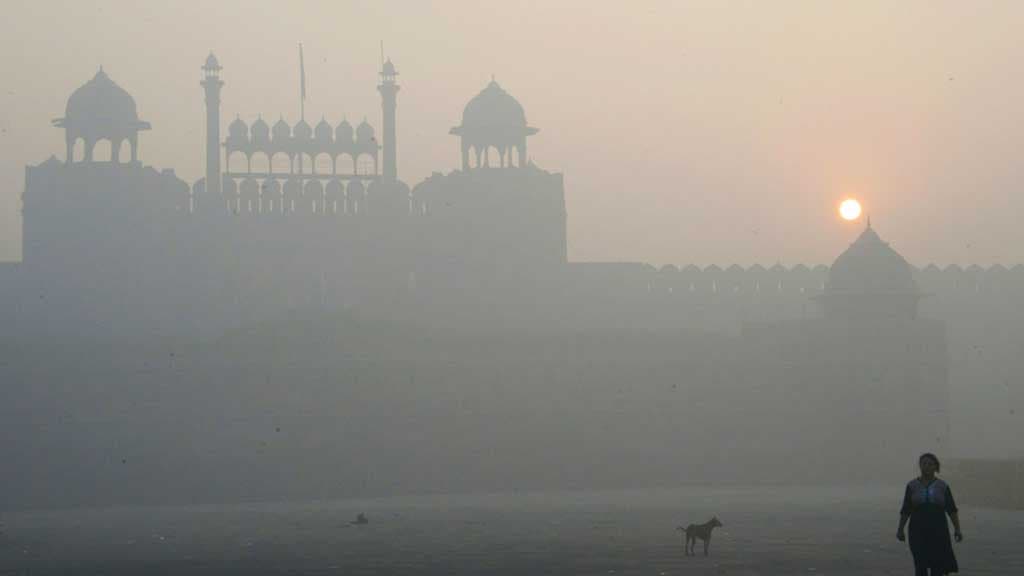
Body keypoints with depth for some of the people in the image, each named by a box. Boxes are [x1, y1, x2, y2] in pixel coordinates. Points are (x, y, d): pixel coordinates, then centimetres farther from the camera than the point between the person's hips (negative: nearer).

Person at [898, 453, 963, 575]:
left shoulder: (943, 486, 2)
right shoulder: (912, 486, 2)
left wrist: (957, 530, -9)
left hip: (938, 530, 0)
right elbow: (905, 510, 3)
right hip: (919, 530, 0)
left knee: (938, 564, 1)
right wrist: (900, 530, -6)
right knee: (920, 564, -8)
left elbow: (952, 510, 1)